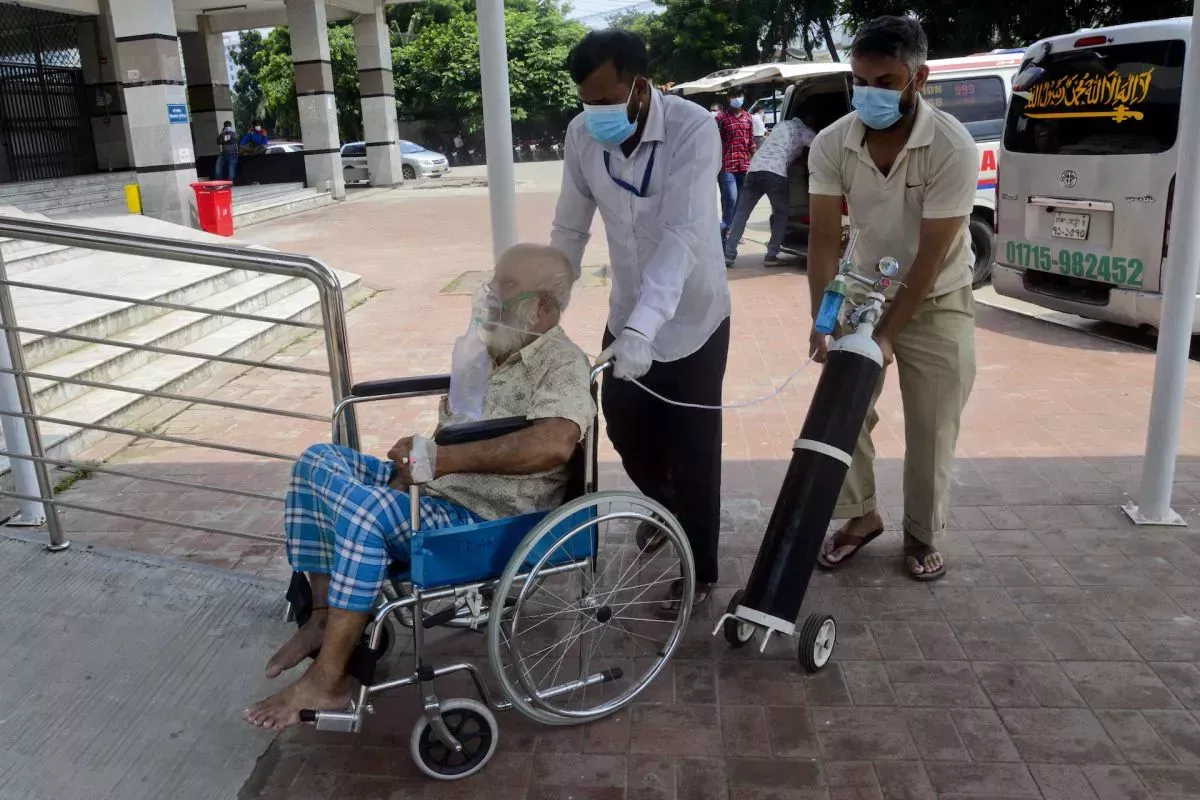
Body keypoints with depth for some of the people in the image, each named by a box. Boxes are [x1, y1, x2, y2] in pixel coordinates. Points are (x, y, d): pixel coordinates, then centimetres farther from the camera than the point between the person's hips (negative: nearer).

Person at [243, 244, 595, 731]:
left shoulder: (562, 364, -15)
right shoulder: (489, 349, 12)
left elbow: (553, 444, -36)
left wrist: (439, 458, -34)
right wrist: (411, 468, -1)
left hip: (487, 524, -9)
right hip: (433, 491, 9)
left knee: (363, 511, -30)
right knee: (318, 461, 3)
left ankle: (327, 679, -15)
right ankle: (323, 615, 7)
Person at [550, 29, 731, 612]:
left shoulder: (693, 129, -25)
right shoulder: (581, 134, -9)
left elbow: (683, 235, -35)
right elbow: (569, 230, 2)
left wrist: (643, 327, -46)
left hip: (692, 319, -5)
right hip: (626, 315, 5)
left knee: (693, 452, 2)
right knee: (625, 429, 16)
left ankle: (700, 569, 22)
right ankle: (665, 508, 47)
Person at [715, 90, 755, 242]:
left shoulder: (747, 117, 13)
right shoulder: (721, 117, -3)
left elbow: (751, 141, 17)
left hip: (744, 165, 5)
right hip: (727, 165, -5)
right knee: (731, 199, -14)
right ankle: (725, 228, 3)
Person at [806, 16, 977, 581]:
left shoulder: (952, 148, -24)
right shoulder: (831, 145, -14)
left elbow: (931, 256, -24)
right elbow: (824, 238, -14)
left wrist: (885, 336, -25)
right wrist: (822, 320, -24)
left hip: (937, 306, -3)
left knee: (931, 433, 4)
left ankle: (922, 536, 23)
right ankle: (861, 515, 24)